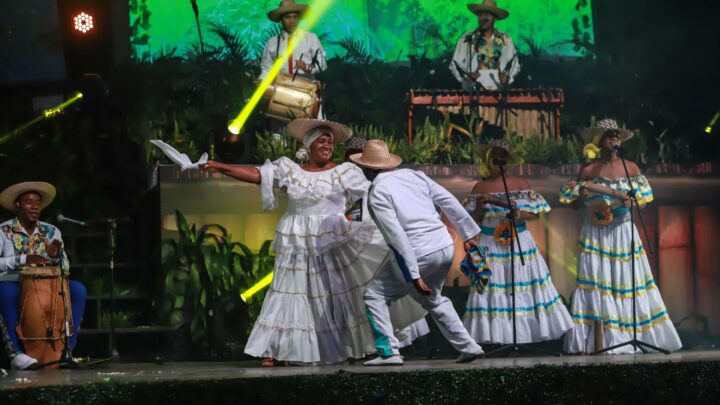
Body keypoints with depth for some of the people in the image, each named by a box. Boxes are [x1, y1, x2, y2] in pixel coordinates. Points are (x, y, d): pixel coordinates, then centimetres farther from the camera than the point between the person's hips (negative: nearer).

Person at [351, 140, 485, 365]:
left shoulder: (376, 194, -7)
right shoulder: (412, 175, 12)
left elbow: (397, 236, -15)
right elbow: (449, 201, 9)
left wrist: (413, 275, -16)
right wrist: (468, 234, 17)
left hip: (420, 254, -7)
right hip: (446, 247, 7)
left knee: (375, 296, 5)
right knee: (432, 299, 30)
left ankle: (389, 353, -2)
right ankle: (468, 347, 27)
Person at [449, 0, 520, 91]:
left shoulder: (505, 40, 11)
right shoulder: (467, 39, 7)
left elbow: (514, 64, 18)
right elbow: (455, 64, 9)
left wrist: (507, 77, -1)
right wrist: (466, 75, -9)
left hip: (498, 90, 1)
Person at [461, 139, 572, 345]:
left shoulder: (520, 183, 5)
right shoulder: (480, 187, 4)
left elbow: (536, 212, 3)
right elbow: (473, 220, 3)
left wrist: (521, 214, -16)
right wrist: (479, 206, -15)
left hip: (519, 243, 1)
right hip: (491, 246, -1)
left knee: (525, 286, 0)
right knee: (492, 288, -5)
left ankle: (532, 329, 6)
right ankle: (494, 336, -2)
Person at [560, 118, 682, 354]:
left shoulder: (631, 168, 6)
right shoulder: (588, 171, 1)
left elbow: (643, 201, 1)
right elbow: (574, 204, 5)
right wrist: (582, 195, -17)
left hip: (624, 234, 2)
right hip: (595, 235, -2)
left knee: (629, 282, 1)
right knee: (597, 284, -7)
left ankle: (635, 336, 5)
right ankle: (599, 340, -8)